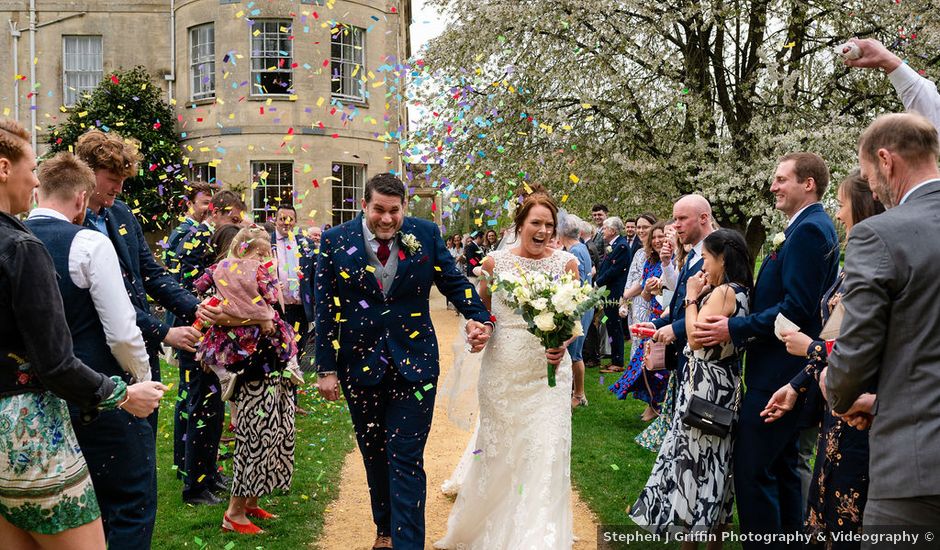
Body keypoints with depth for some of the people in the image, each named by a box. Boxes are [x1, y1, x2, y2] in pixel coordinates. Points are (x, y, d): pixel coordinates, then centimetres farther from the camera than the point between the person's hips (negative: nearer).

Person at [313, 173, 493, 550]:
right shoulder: (335, 242, -4)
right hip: (360, 364, 2)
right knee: (374, 455, 17)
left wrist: (478, 318, -16)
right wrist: (327, 368, -3)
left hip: (414, 363, -1)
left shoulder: (425, 234, -3)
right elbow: (326, 308, -2)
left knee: (406, 460, -3)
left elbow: (453, 282, 3)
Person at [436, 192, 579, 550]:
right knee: (497, 448, 15)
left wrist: (563, 344, -16)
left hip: (548, 372, -1)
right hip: (501, 371, 1)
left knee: (545, 451, -4)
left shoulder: (566, 263, -2)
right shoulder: (495, 262, -1)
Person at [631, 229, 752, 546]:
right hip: (722, 387, 10)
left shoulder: (723, 292, -18)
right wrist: (702, 296, 6)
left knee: (695, 459, 1)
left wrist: (692, 297, -14)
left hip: (706, 388, -10)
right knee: (711, 462, 17)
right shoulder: (739, 292, 10)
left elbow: (696, 338, -23)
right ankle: (713, 539, 28)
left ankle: (690, 539, 12)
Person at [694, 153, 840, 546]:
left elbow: (796, 309, -23)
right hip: (790, 371, 11)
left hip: (778, 372, -11)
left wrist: (734, 329, -20)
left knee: (752, 471, -4)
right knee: (783, 466, 20)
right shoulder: (811, 227, 15)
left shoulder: (809, 229, -17)